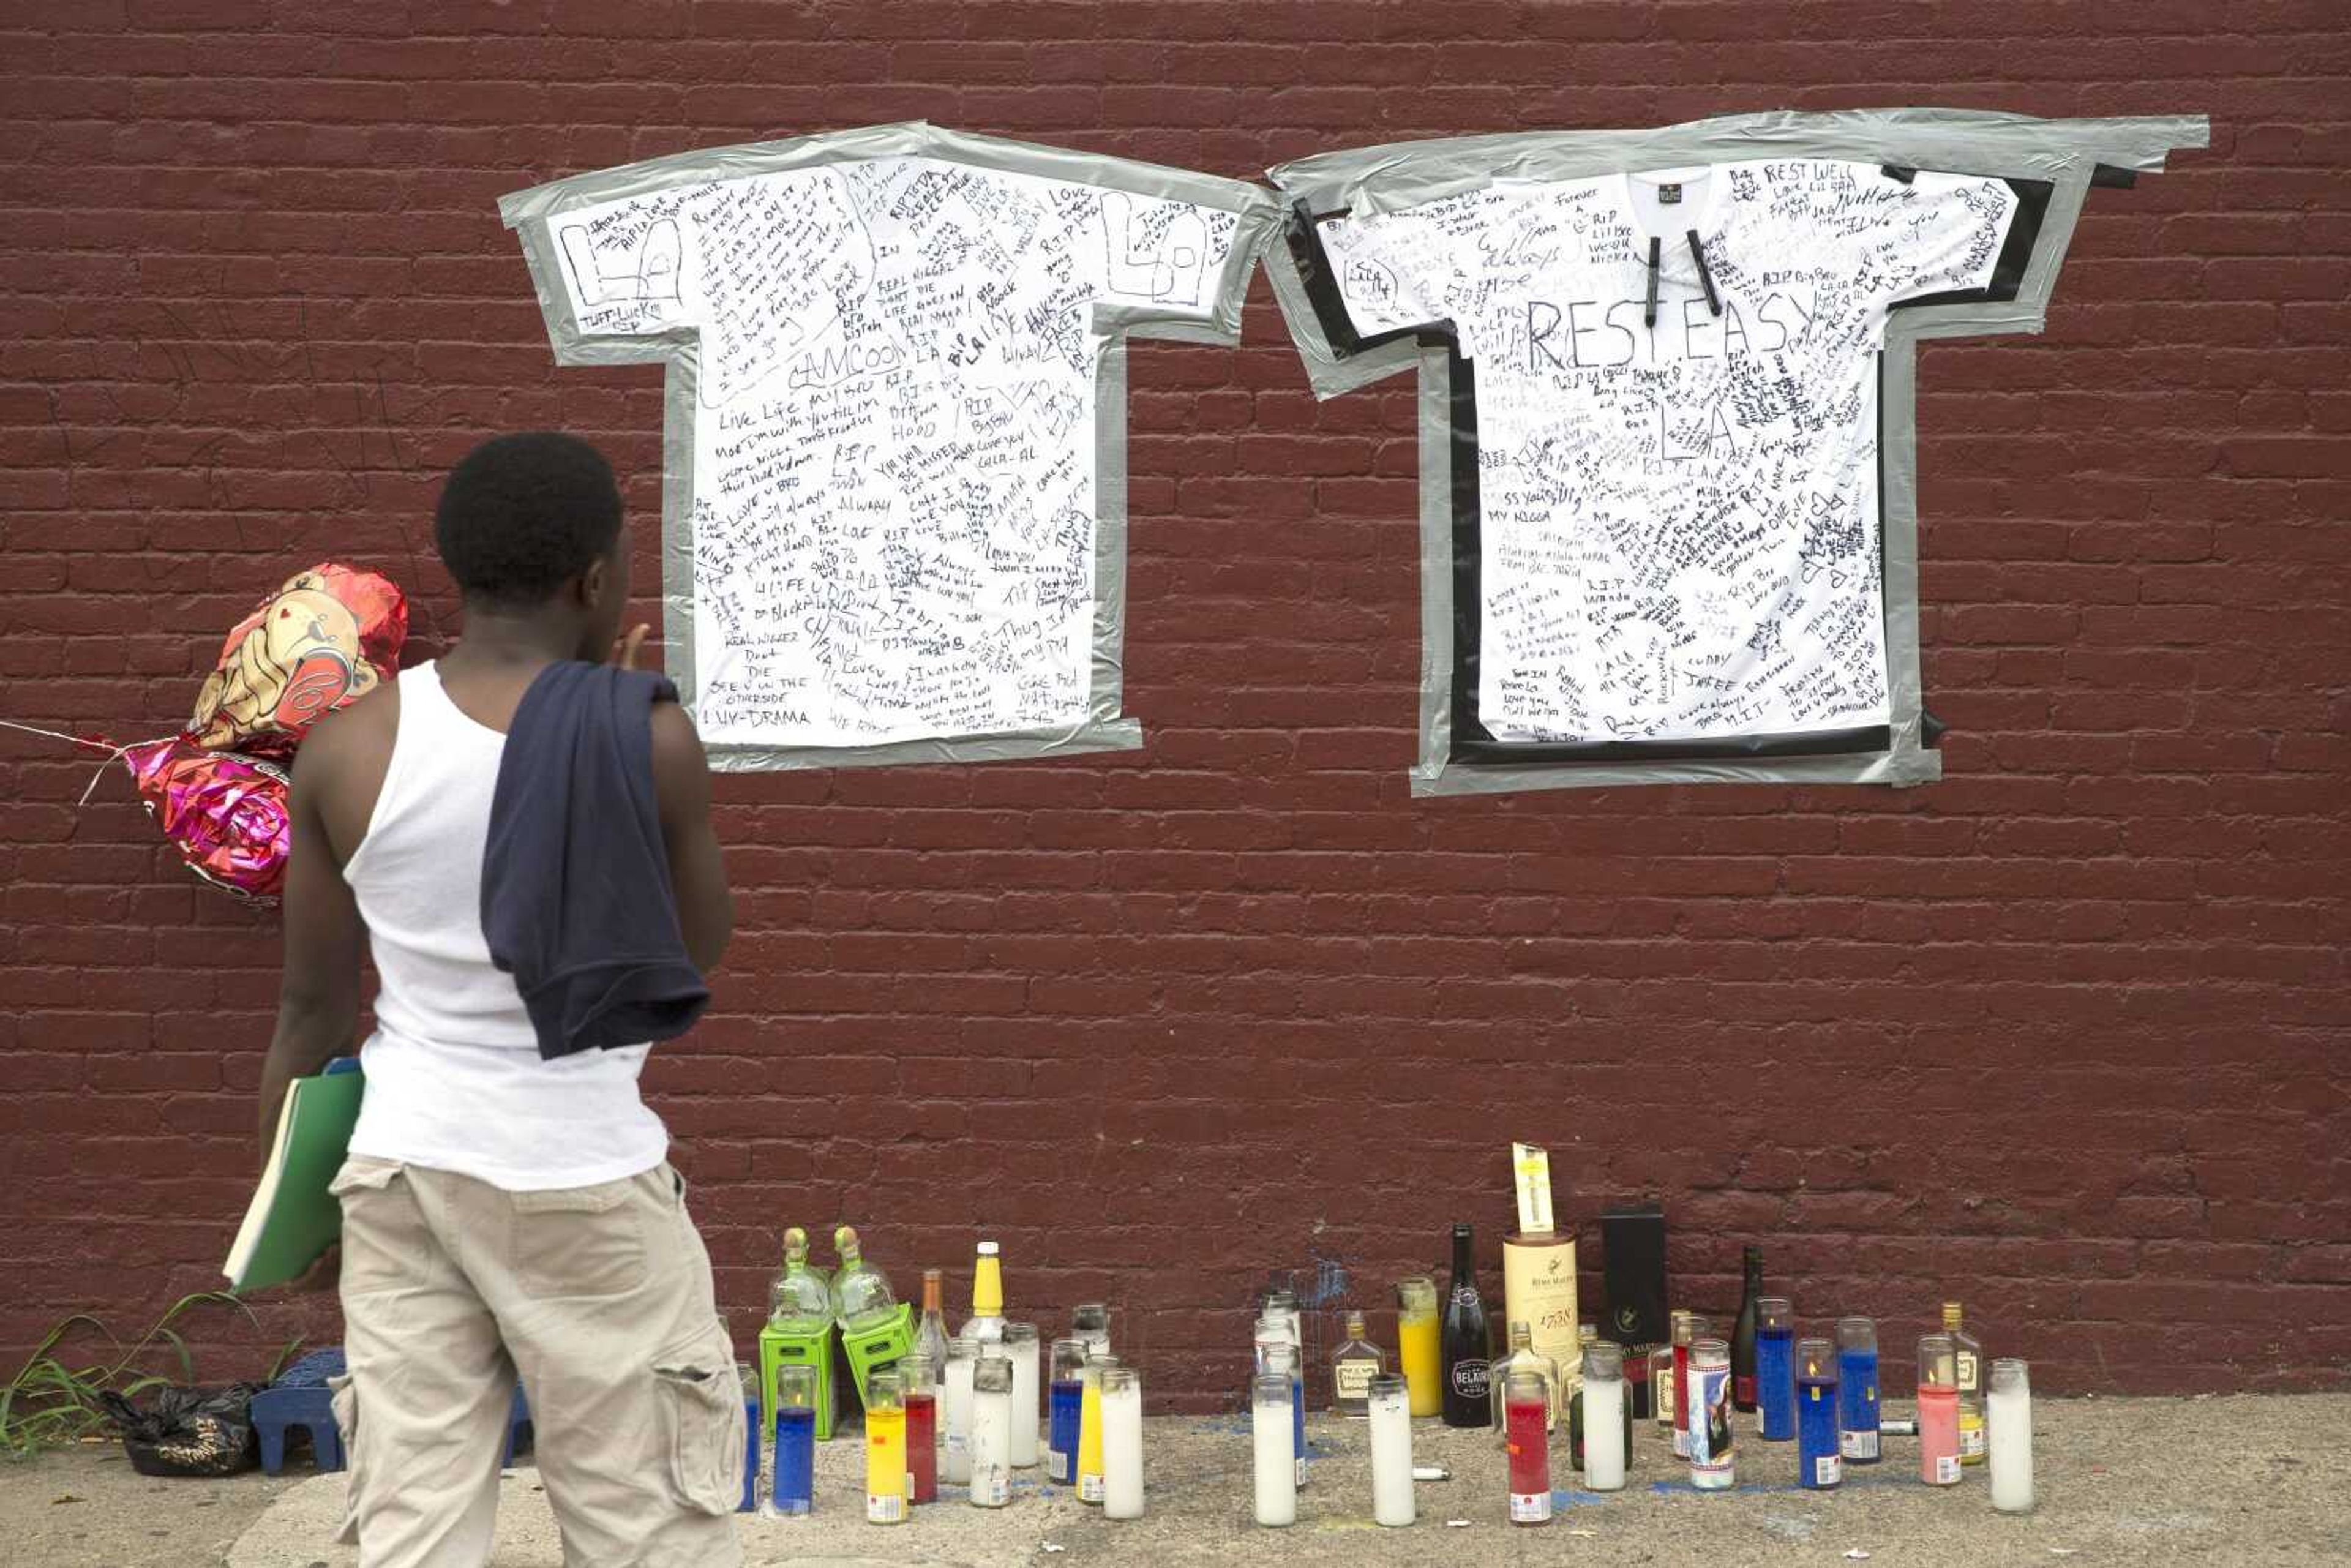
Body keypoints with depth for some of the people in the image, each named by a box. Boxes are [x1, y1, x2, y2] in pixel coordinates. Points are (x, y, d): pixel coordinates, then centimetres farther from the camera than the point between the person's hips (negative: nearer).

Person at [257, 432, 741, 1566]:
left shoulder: (347, 747, -4)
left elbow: (312, 1003, 2)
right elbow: (700, 945, 5)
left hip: (402, 1171, 3)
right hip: (582, 1182, -3)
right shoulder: (644, 745, -12)